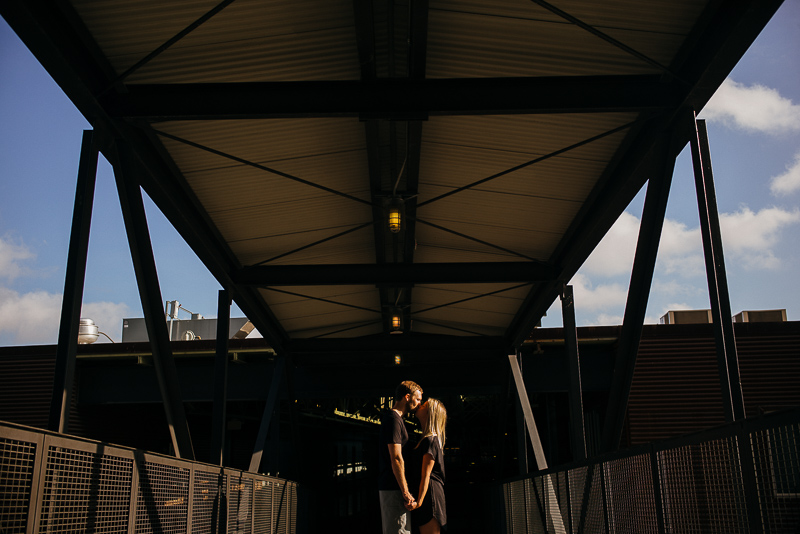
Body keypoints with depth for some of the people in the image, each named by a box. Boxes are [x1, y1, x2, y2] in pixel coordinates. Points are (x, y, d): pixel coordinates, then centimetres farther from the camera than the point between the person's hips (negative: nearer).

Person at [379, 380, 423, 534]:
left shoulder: (394, 419, 18)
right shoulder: (393, 419, -14)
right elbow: (396, 459, -20)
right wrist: (405, 491, -18)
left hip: (387, 486, 10)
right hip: (393, 487, -10)